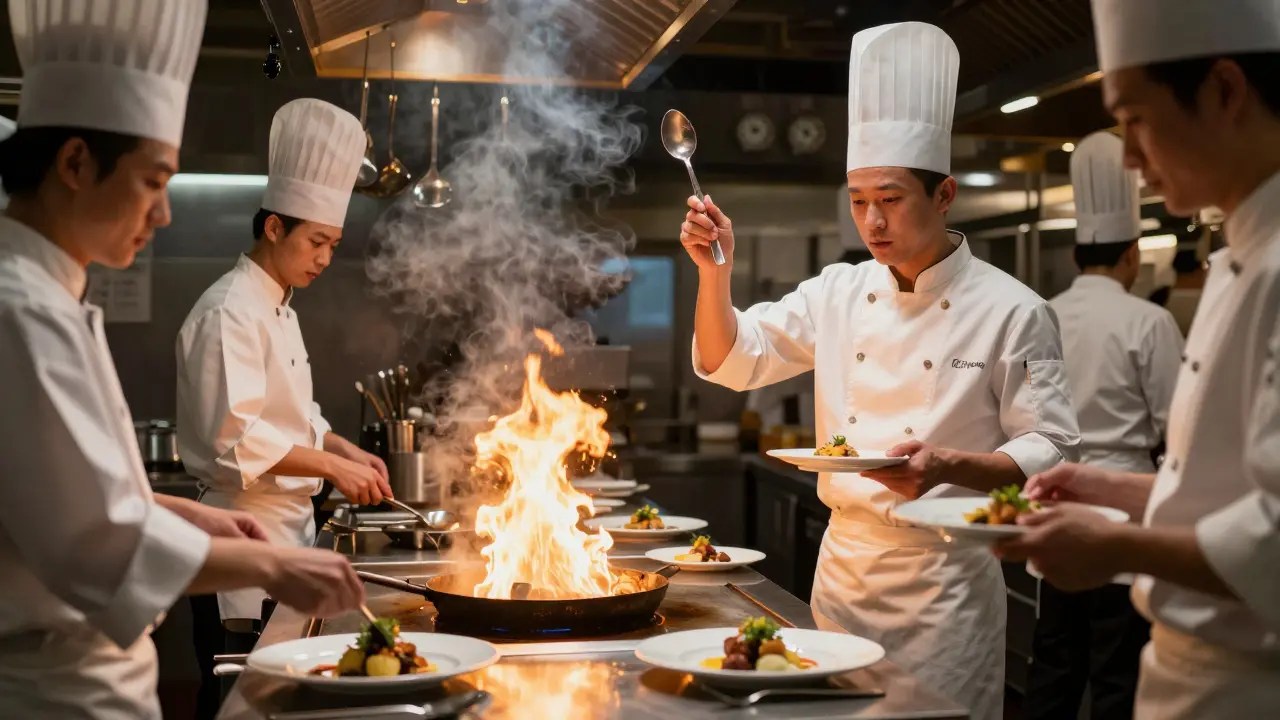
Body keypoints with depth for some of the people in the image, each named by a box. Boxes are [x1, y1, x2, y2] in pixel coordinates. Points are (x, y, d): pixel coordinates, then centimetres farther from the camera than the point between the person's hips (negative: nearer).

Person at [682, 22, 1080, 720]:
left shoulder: (1013, 312, -10)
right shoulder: (839, 292, 4)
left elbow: (1049, 452, -10)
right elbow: (733, 360, 5)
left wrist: (949, 467, -26)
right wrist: (714, 269, -11)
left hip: (946, 576, -4)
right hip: (843, 561, 5)